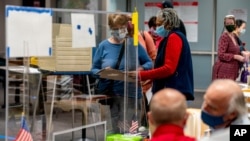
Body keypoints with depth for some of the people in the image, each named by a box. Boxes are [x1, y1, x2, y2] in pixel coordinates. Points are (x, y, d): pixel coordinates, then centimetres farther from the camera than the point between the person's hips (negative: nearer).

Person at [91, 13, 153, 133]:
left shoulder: (134, 44, 3)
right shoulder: (104, 46, 4)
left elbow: (149, 63, 10)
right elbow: (94, 69, 7)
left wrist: (141, 69, -12)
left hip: (130, 94, -1)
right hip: (109, 94, 1)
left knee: (127, 131, -7)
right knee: (116, 131, 4)